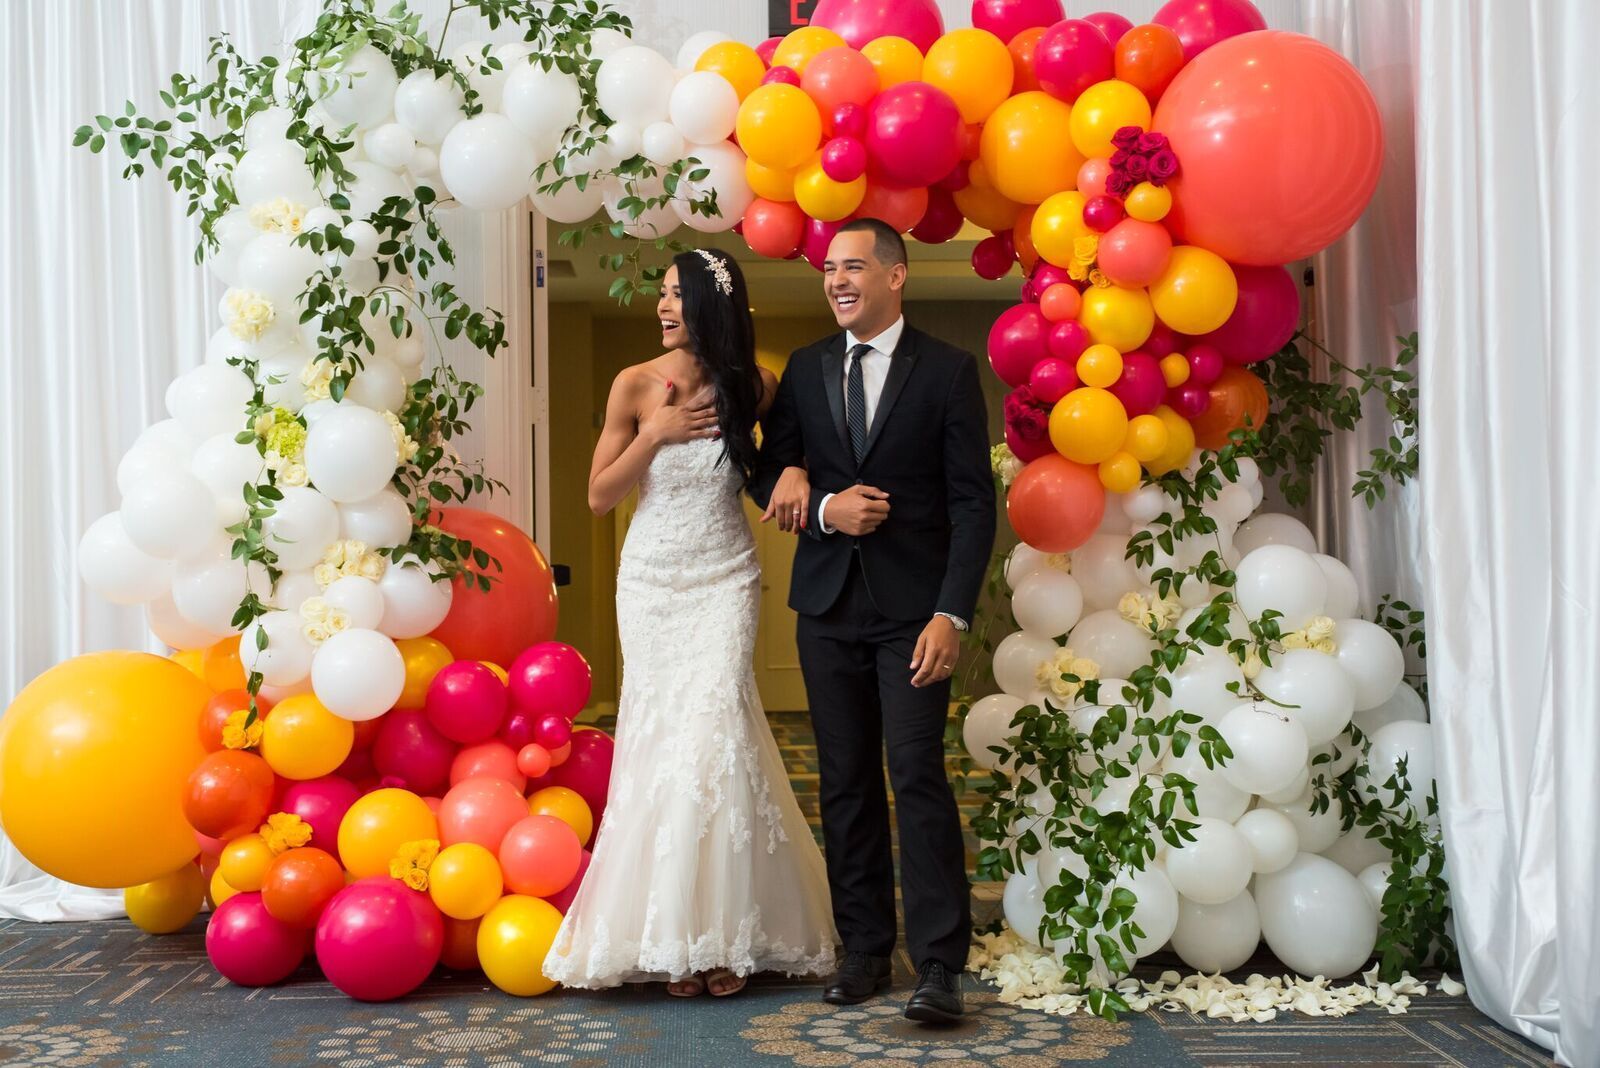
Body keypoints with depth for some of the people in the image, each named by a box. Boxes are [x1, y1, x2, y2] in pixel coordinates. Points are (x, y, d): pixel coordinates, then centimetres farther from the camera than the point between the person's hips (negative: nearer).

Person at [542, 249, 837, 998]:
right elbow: (599, 497, -2)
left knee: (712, 733, -9)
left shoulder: (754, 387, -3)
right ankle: (670, 934, 12)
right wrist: (657, 434, -14)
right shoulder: (637, 386, -4)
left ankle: (723, 929, 4)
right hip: (652, 579, 1)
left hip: (724, 580, -1)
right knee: (660, 739, 2)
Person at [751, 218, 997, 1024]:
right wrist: (824, 507, -10)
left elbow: (973, 503, -5)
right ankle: (864, 950, 16)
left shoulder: (948, 371, -1)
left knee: (917, 774, -10)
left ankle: (939, 964, -6)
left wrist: (952, 613, -14)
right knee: (846, 781, 7)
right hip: (828, 603, 4)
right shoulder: (806, 370, 11)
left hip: (912, 607, -4)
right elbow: (766, 476, 12)